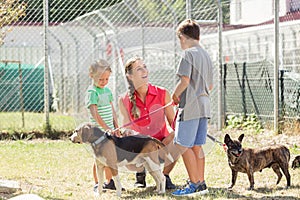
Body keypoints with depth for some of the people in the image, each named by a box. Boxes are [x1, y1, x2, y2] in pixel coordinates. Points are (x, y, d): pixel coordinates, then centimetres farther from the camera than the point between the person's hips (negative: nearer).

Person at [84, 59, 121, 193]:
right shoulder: (92, 92, -13)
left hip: (109, 129, 7)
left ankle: (109, 182, 26)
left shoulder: (107, 90, 11)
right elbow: (95, 114, -22)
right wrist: (106, 128, -27)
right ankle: (97, 184, 8)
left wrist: (116, 127, 11)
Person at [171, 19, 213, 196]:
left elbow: (185, 80, -18)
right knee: (197, 146, 12)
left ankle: (195, 184, -4)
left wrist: (175, 95, -4)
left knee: (183, 146, -3)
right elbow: (210, 85, 20)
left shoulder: (188, 54, -10)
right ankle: (201, 183, 14)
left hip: (190, 107, -9)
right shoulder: (206, 55, 16)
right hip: (204, 105, 9)